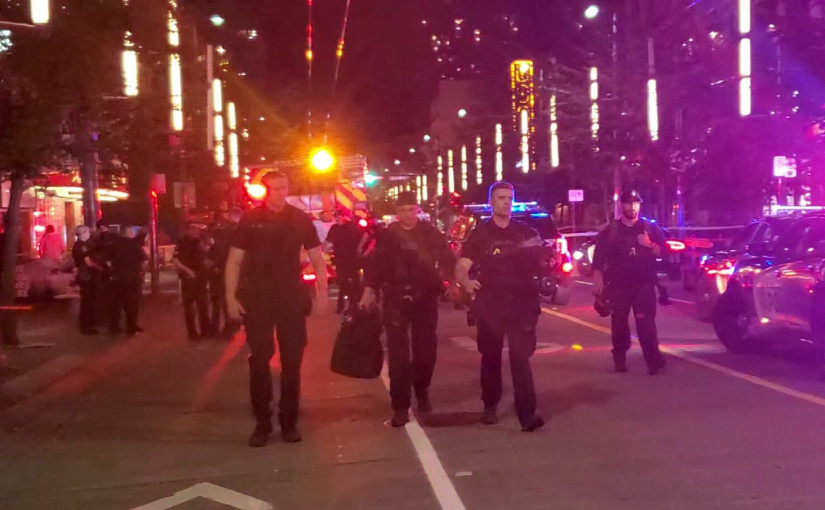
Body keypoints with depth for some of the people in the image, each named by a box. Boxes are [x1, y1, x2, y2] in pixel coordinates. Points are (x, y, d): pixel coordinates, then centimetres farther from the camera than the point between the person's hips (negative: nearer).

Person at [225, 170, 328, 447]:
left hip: (292, 298, 1)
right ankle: (262, 423, 12)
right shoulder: (250, 220, -1)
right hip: (257, 298, -1)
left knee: (292, 360, 5)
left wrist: (322, 293, -2)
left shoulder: (300, 219, 2)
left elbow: (317, 258, 6)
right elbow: (234, 261, 1)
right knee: (259, 360, 2)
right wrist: (231, 297, -6)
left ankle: (289, 421, 16)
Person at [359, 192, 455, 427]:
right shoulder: (387, 235, 2)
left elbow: (447, 259, -1)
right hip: (395, 299, -1)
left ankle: (422, 393, 32)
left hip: (425, 298, 1)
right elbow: (376, 265, 0)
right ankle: (400, 406, -2)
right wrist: (369, 290, -11)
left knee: (426, 348, 10)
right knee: (398, 353, -5)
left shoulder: (430, 233, 2)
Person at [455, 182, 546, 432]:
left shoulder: (525, 231, 8)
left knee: (520, 357, -9)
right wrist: (467, 282, -28)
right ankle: (490, 406, 27)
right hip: (490, 303, 0)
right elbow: (461, 268, -5)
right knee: (490, 357, 11)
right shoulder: (480, 233, 3)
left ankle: (527, 413, -11)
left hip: (521, 302, 0)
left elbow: (540, 263, 15)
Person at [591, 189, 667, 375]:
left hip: (643, 285, -1)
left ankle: (653, 359, -9)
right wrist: (598, 280, -11)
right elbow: (599, 258, 0)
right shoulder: (610, 231, 6)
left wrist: (650, 245, -14)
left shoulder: (650, 228, 8)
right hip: (618, 285, 1)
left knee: (646, 323, -10)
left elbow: (663, 252, 5)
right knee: (619, 324, 4)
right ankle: (620, 359, 14)